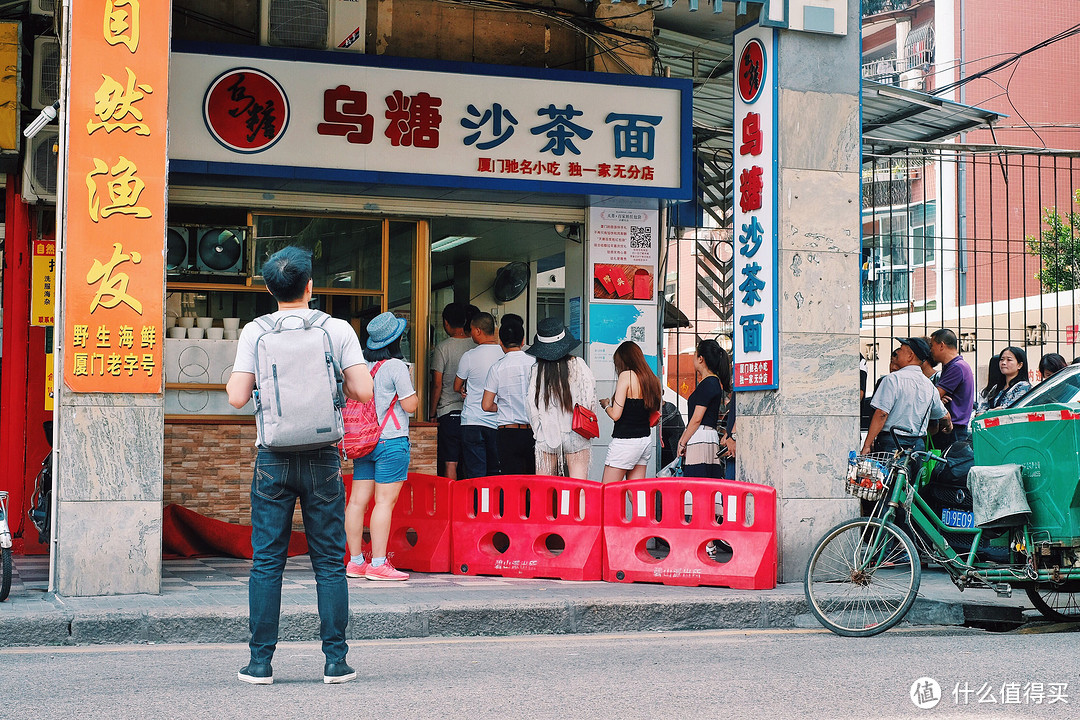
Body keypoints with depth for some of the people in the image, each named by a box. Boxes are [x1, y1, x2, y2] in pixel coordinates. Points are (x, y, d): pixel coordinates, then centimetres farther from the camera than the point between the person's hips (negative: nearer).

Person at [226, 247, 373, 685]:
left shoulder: (254, 333, 0)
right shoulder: (338, 330, -1)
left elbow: (237, 398, -5)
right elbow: (364, 391, -5)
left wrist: (234, 375, 16)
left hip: (274, 458, 0)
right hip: (322, 456, 0)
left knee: (266, 561, 6)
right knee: (329, 562, 6)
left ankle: (260, 663, 7)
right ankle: (335, 661, 7)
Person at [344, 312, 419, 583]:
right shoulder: (395, 366, -12)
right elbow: (410, 405, -10)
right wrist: (414, 394, 9)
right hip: (391, 441, -7)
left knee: (358, 500, 6)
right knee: (385, 501, -5)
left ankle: (355, 561, 12)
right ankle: (378, 564, -6)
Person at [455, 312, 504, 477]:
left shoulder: (469, 357, -9)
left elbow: (457, 387, 6)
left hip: (473, 422, -4)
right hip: (498, 423, 4)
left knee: (476, 474, -2)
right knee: (496, 474, 11)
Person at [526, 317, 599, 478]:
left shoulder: (536, 370, -5)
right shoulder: (578, 365, -6)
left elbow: (532, 406, -2)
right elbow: (590, 400, -4)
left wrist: (538, 432, 12)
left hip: (546, 435, 1)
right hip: (575, 435, 0)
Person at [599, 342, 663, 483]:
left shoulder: (626, 375, -10)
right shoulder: (653, 379, 9)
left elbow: (615, 415, -15)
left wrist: (606, 404, 6)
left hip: (626, 440, -7)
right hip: (646, 438, 7)